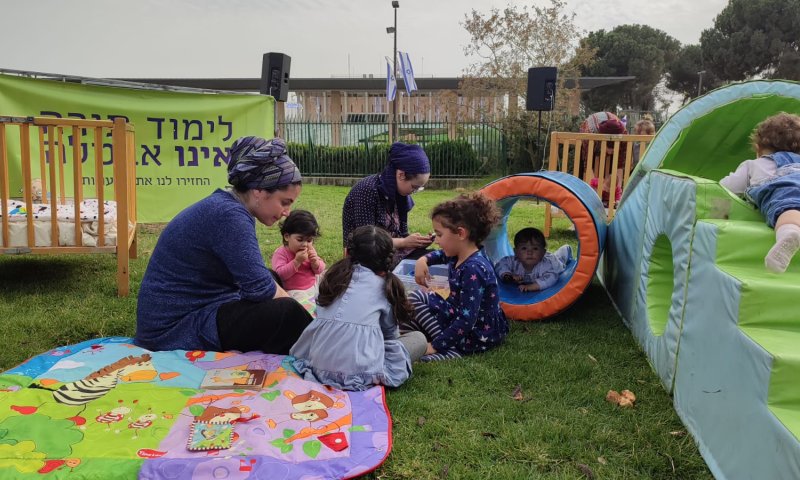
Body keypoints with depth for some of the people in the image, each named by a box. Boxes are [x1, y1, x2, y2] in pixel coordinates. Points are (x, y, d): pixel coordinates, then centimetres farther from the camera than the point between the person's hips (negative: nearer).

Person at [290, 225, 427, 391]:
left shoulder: (334, 274, 10)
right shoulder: (384, 284, 2)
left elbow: (320, 315, 15)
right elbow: (390, 330, 12)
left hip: (319, 366, 5)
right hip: (361, 373, -5)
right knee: (418, 338, 12)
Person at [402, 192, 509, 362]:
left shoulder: (473, 270, -28)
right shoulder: (458, 255, 0)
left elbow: (466, 320, -30)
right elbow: (440, 255, 26)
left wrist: (436, 345, -27)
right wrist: (424, 260, 4)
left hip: (478, 334, -9)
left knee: (417, 299, -11)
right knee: (415, 298, 6)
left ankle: (449, 351, -19)